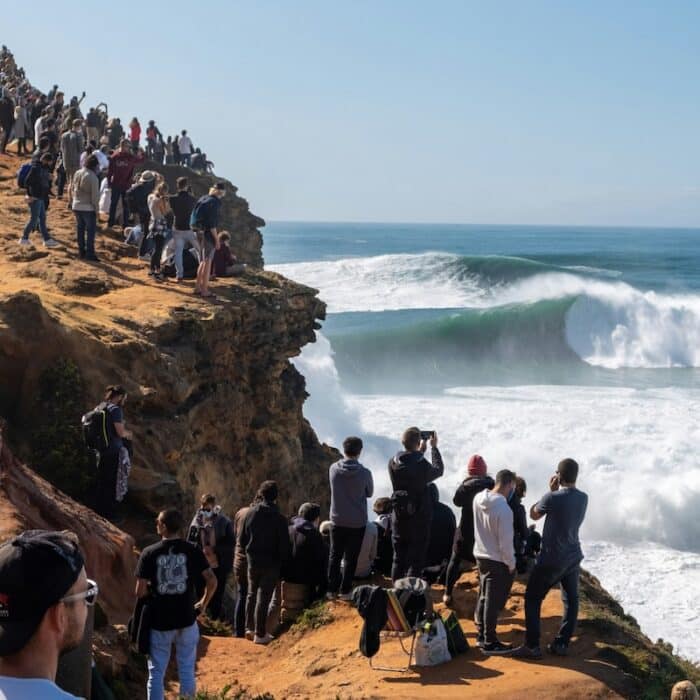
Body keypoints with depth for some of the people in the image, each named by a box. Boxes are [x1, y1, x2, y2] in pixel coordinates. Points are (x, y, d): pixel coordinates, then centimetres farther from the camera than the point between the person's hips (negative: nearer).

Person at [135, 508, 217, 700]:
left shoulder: (149, 553, -8)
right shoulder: (192, 551, -4)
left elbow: (140, 592, -10)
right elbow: (212, 580, -8)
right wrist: (204, 603, 8)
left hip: (159, 621, -1)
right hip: (186, 619, 1)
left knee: (156, 673, 10)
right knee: (187, 671, 14)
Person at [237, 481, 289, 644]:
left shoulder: (250, 513, -3)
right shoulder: (279, 518, -13)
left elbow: (242, 539, 2)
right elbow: (284, 545, -10)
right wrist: (282, 562, 5)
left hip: (253, 561, 3)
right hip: (271, 563, -3)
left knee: (252, 594, 20)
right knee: (263, 597, 1)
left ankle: (250, 628, 23)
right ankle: (260, 634, 4)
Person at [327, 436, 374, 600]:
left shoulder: (333, 469, -9)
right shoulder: (364, 473, -15)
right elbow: (369, 493, 2)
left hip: (337, 521, 2)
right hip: (357, 522, -2)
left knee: (335, 556, 14)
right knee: (351, 558, 8)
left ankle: (332, 589, 16)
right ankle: (345, 590, 10)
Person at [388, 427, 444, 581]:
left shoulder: (393, 463, -7)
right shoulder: (422, 465, -20)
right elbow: (438, 470, 2)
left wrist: (420, 452, 23)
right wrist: (434, 447, 11)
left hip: (399, 516, 5)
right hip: (419, 517, -4)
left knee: (398, 558, 16)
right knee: (416, 560, 5)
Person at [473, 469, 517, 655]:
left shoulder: (478, 499, -7)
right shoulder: (504, 509, -27)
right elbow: (505, 542, -22)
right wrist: (511, 564, -8)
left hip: (480, 555, 7)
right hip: (497, 561, -7)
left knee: (483, 597, 20)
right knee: (494, 602, 3)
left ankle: (481, 634, 31)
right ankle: (490, 643, 11)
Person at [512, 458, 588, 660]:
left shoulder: (553, 498, -20)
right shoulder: (583, 498, -1)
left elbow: (533, 514, -2)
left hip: (552, 559, -6)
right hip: (573, 558, 6)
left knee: (533, 599, 4)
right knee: (570, 600, 13)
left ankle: (532, 646, 3)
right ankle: (562, 643, 16)